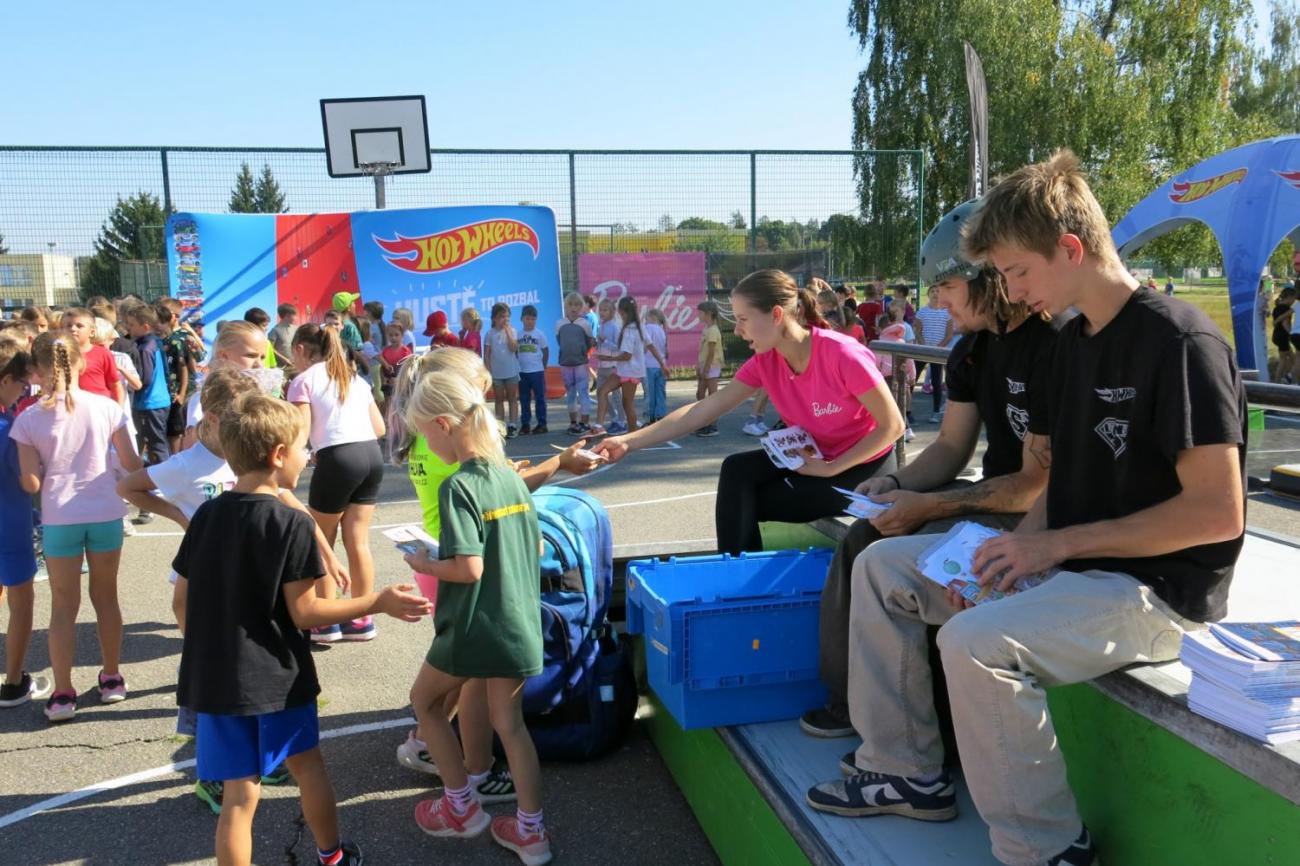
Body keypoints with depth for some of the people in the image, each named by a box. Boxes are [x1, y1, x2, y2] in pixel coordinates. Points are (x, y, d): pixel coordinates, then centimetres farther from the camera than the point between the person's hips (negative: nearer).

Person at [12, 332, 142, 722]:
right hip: (106, 513, 1)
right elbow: (132, 463, -1)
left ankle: (63, 693, 13)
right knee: (106, 597, 17)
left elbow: (31, 483, -8)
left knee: (64, 605, 11)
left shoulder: (28, 419, -8)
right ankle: (112, 678, 28)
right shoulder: (105, 407, -6)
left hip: (60, 518, -1)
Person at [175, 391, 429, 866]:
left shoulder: (206, 515, -1)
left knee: (240, 794, 6)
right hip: (277, 674, -3)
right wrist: (379, 603, -8)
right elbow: (304, 613, -14)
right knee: (307, 763, 21)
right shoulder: (290, 523, -16)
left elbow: (182, 598, 7)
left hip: (217, 677, 3)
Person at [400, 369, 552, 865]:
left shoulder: (457, 487, -18)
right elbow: (537, 548, 11)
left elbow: (469, 568, -23)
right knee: (510, 724, 16)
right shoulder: (511, 477, 4)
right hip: (519, 627, 6)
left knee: (425, 701, 20)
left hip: (472, 629, -6)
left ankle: (462, 808, 28)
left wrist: (424, 565, -7)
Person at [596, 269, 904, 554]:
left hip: (863, 466, -6)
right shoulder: (764, 362, -9)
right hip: (816, 457, 6)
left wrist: (830, 469, -23)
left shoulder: (842, 355, -28)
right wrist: (629, 442, -17)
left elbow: (893, 426, -21)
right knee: (737, 470, -15)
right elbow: (702, 411, -11)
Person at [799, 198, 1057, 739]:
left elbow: (1036, 485, -23)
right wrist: (896, 484, -7)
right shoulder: (972, 348, 7)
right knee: (862, 538, 0)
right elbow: (951, 447, 13)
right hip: (993, 497, 10)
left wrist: (927, 506, -22)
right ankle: (850, 701, 8)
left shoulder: (1054, 345, -23)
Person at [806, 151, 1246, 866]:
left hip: (1157, 589, -9)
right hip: (1069, 562, 10)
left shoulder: (1179, 340, -18)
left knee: (976, 642, -34)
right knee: (881, 565, 6)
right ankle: (906, 773, 13)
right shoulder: (1073, 341, 10)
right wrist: (1023, 544, -5)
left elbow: (1218, 511, -21)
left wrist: (1058, 544, -19)